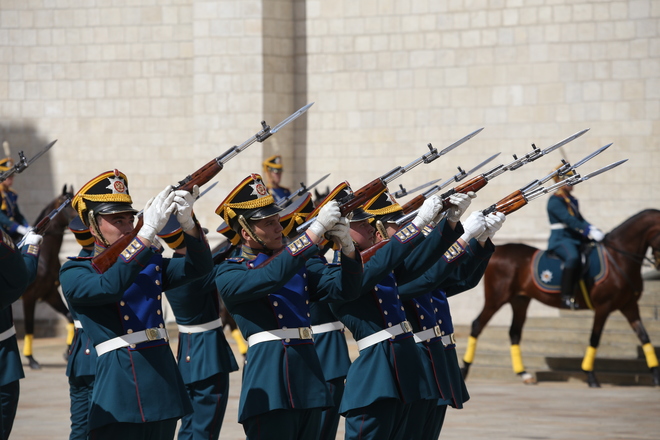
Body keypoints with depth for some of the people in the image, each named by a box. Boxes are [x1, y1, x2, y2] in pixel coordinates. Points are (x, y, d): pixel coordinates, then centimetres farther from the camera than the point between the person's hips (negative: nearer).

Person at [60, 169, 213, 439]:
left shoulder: (150, 263, 16)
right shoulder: (74, 273, -1)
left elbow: (199, 267, 5)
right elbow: (110, 286, -21)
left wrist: (187, 223, -14)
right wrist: (148, 232, -26)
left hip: (165, 385, 6)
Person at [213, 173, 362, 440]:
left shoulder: (299, 260, 16)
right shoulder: (229, 273, -2)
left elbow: (343, 289, 7)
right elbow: (271, 276, -21)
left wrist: (347, 246, -11)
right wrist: (316, 230, -21)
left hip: (309, 375, 6)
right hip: (269, 382, -6)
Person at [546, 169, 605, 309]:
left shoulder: (572, 200, 19)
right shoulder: (555, 201, -9)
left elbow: (580, 219, 13)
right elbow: (568, 219, -21)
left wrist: (592, 230, -7)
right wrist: (589, 231, -29)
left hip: (575, 238, 10)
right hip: (560, 238, -10)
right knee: (573, 257, -37)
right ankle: (566, 297, -40)